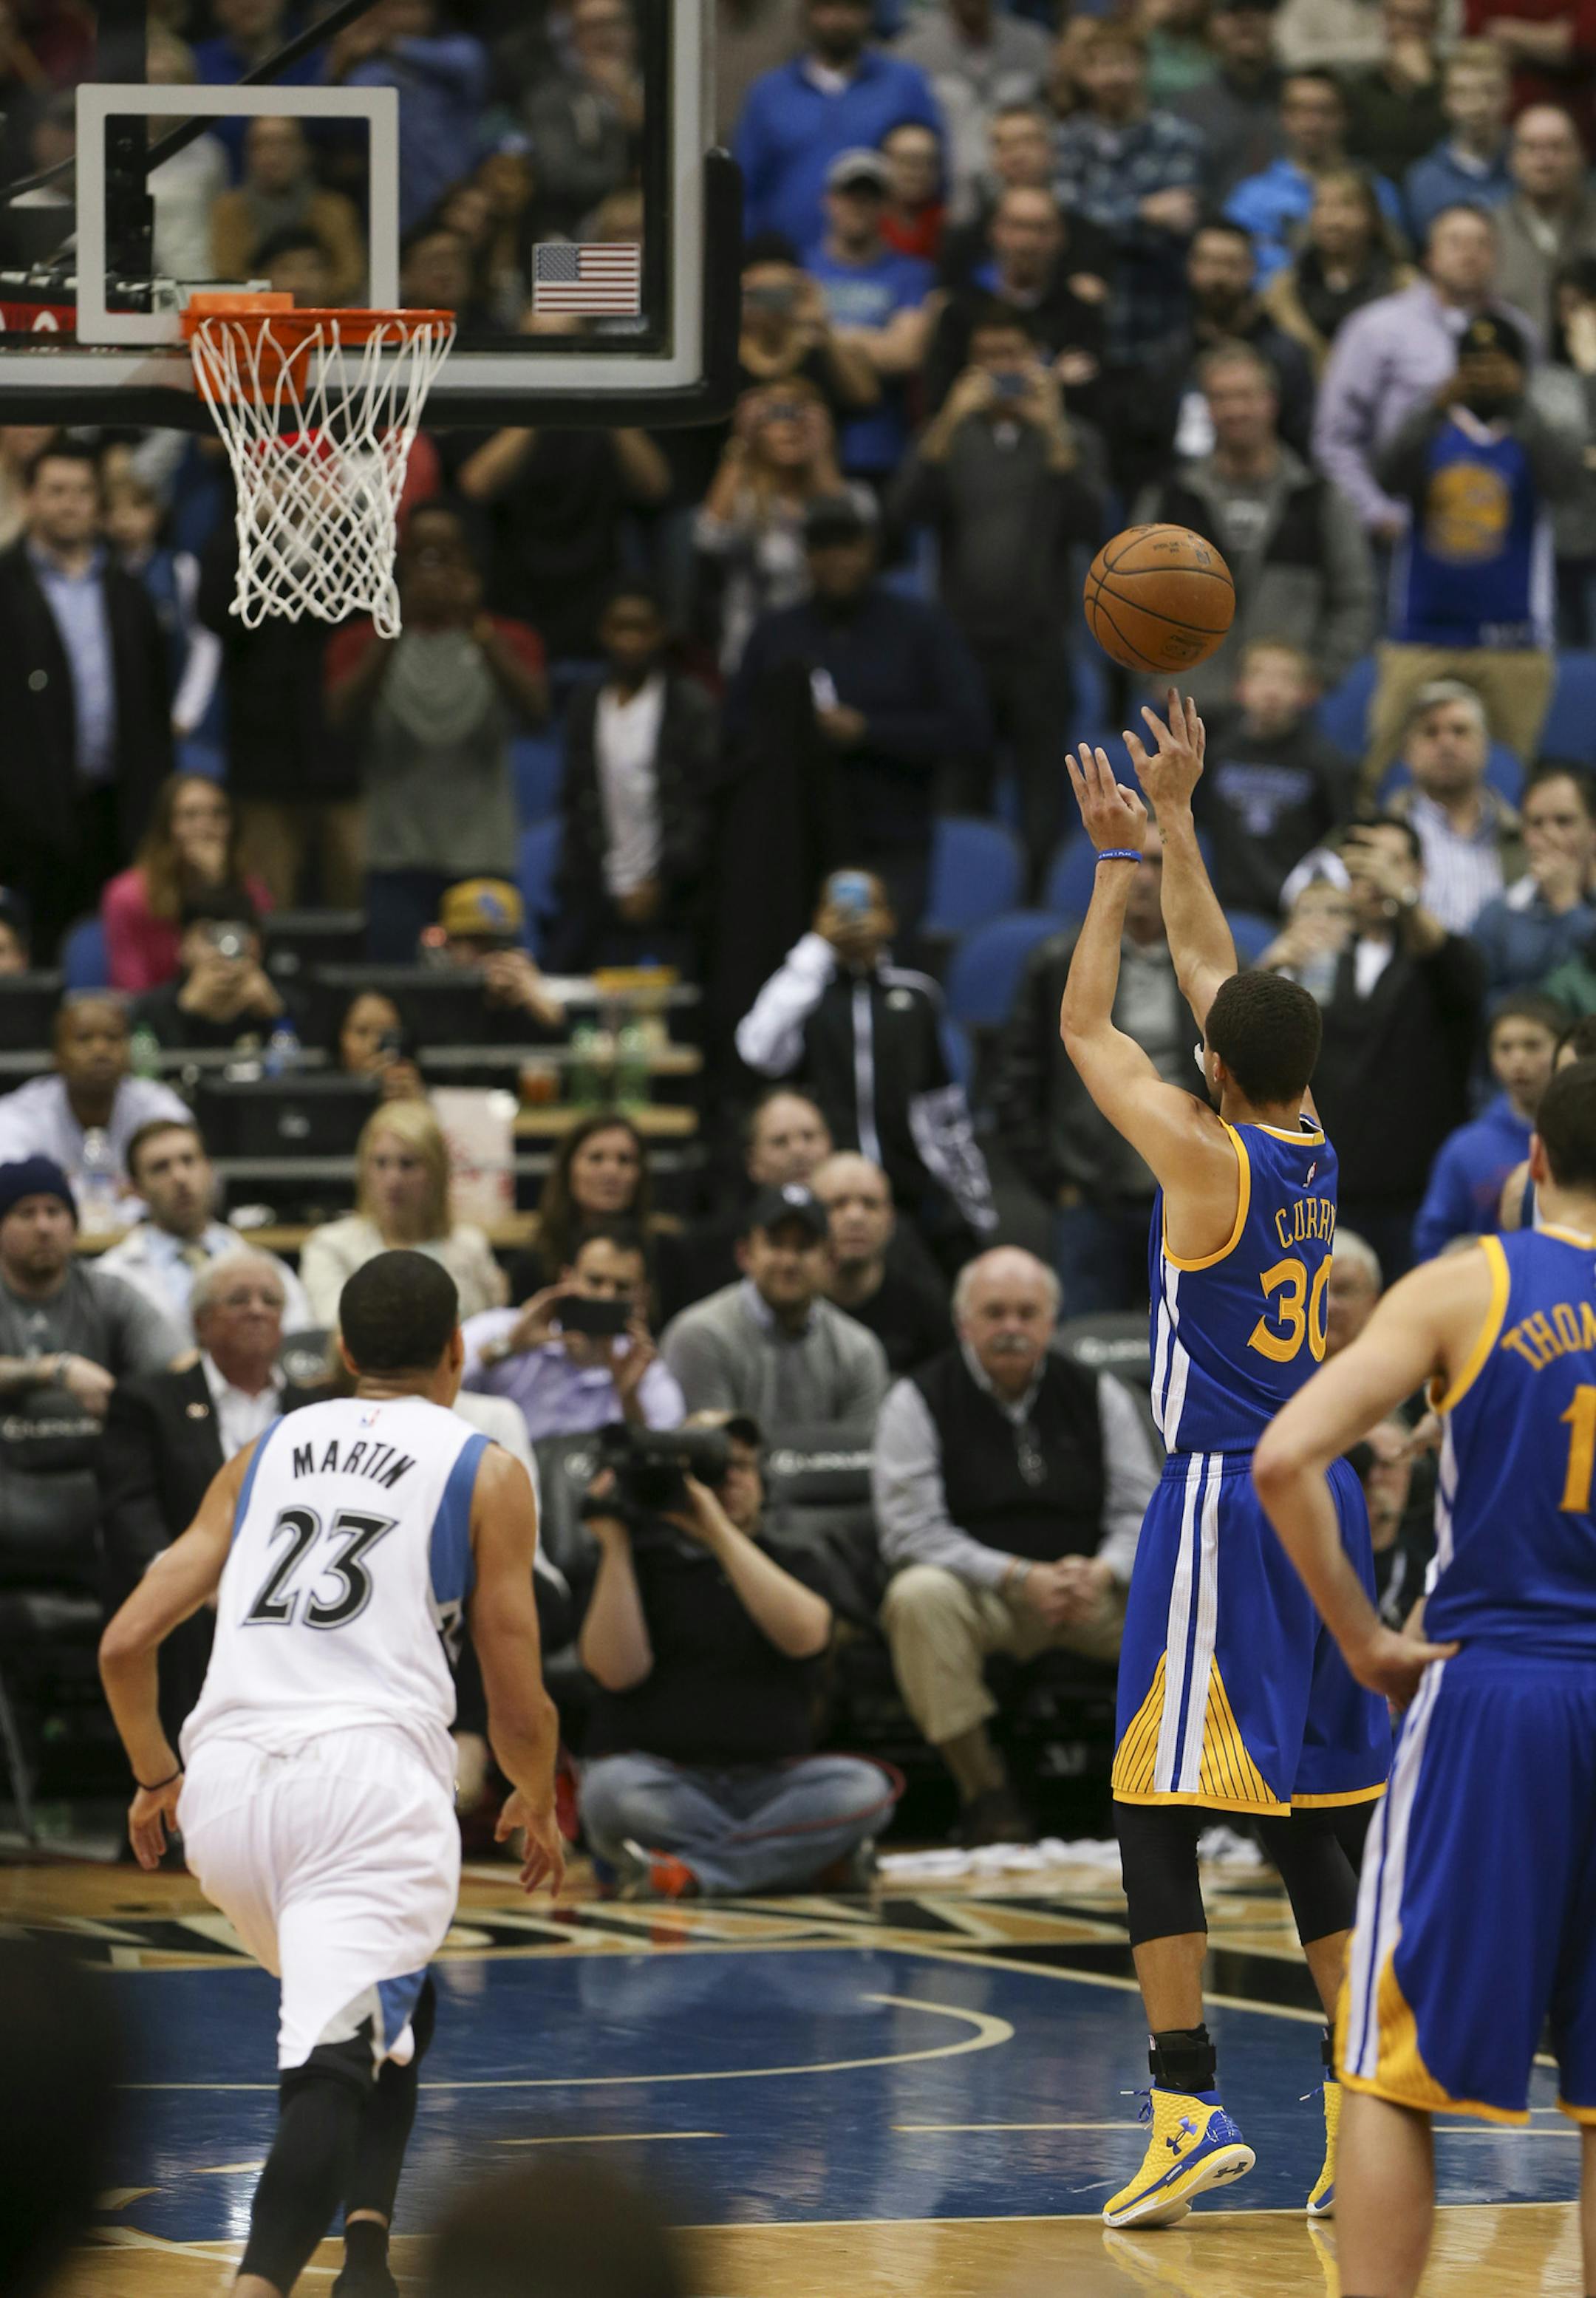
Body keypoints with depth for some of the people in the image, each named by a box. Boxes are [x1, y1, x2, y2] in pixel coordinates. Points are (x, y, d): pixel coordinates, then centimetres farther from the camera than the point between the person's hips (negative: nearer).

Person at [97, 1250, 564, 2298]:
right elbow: (519, 1709, 7)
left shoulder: (266, 1453, 20)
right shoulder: (487, 1474, 8)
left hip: (227, 1781, 5)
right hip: (368, 1771, -5)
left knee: (392, 2008, 29)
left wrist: (156, 1777, 32)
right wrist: (540, 1808, 28)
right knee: (336, 2064, -11)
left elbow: (126, 1644, 15)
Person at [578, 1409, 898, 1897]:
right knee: (613, 1789, -36)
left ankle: (689, 1870, -32)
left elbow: (804, 1635, -9)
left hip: (765, 1780, 2)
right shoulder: (639, 1560, 11)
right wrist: (614, 1544, -9)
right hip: (666, 1777, -2)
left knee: (865, 1788, -27)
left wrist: (720, 1529, -10)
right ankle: (816, 1859, -30)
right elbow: (618, 1669, -7)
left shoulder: (788, 1564, 16)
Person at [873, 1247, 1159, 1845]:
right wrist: (1019, 1578, -21)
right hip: (975, 1594, -2)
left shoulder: (1097, 1397, 8)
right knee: (919, 1595, -36)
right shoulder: (918, 1402, -3)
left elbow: (1141, 1512, 3)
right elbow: (911, 1531, -11)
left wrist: (1101, 1572, -20)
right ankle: (982, 1791, -23)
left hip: (1086, 1589, 3)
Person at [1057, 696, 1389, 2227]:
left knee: (1158, 1810, -4)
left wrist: (1121, 861, 9)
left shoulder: (1206, 1157, -12)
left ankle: (1190, 2109, -10)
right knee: (1302, 1815, 11)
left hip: (1221, 1503, -7)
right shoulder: (1311, 1148, 6)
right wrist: (1172, 821, 21)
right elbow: (1213, 970, 18)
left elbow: (1086, 1028, 0)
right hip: (1319, 1498, 7)